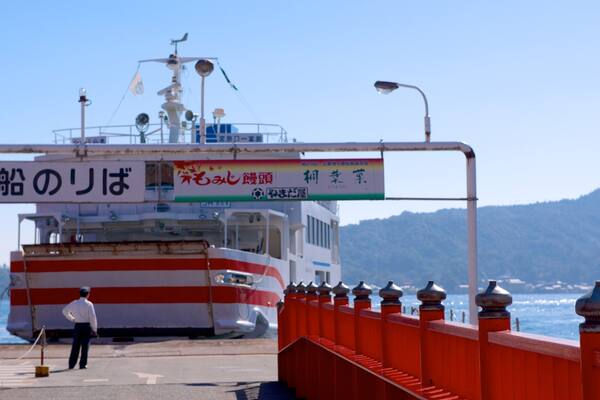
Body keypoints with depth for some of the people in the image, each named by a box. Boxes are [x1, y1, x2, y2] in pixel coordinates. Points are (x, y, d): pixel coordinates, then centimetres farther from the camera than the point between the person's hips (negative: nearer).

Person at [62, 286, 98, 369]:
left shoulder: (74, 303, 5)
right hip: (86, 326, -4)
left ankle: (71, 364, 10)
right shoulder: (89, 304, -9)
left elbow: (65, 311, 16)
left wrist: (72, 319, 22)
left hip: (77, 326, 4)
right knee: (85, 345, 3)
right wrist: (94, 329, -6)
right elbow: (93, 317, -12)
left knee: (75, 345, 9)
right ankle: (83, 364, 3)